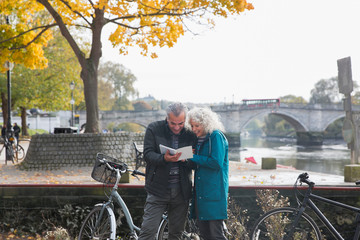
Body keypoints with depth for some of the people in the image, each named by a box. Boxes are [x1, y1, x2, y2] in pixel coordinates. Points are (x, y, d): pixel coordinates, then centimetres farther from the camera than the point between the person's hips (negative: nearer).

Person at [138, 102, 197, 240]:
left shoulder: (190, 134, 4)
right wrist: (164, 158, -28)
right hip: (158, 190, -2)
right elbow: (147, 154, -9)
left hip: (182, 191, 2)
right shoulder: (154, 129, -1)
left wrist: (187, 159, -17)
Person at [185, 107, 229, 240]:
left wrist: (193, 157, -11)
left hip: (214, 192, -8)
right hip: (200, 191, 8)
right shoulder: (199, 139, 18)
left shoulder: (216, 136, -8)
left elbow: (216, 163, -17)